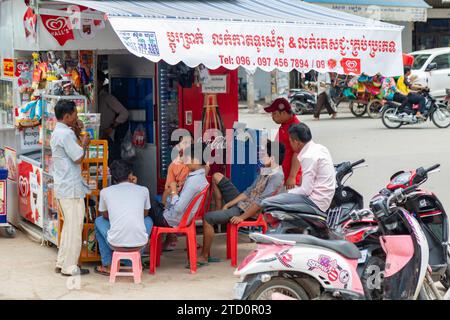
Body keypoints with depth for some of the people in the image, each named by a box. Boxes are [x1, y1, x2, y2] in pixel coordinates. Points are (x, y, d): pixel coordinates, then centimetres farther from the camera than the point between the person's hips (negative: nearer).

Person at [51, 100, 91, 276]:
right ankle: (69, 266, 0)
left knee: (69, 226, 18)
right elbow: (78, 157, -19)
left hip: (62, 187, 10)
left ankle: (61, 263, 22)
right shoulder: (66, 134, -17)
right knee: (74, 227, -4)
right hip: (71, 188, -10)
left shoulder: (57, 133, 15)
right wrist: (84, 143, -2)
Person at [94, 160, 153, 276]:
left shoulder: (105, 192, 6)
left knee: (99, 221, 30)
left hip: (116, 244, -1)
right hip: (139, 243, 1)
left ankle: (107, 266, 30)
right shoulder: (143, 190, 7)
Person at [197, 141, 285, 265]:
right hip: (243, 202, 10)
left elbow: (261, 202, -25)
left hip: (247, 211, -10)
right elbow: (249, 191, 10)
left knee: (208, 218, -22)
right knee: (217, 176, 17)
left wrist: (242, 217, -23)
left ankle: (204, 256, -11)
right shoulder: (265, 171, 9)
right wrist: (227, 205, 4)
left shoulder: (277, 176, -21)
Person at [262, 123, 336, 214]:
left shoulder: (308, 157, -18)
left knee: (266, 203, -18)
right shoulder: (319, 148, 11)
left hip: (315, 201, -10)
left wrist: (288, 192, -3)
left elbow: (306, 190, -19)